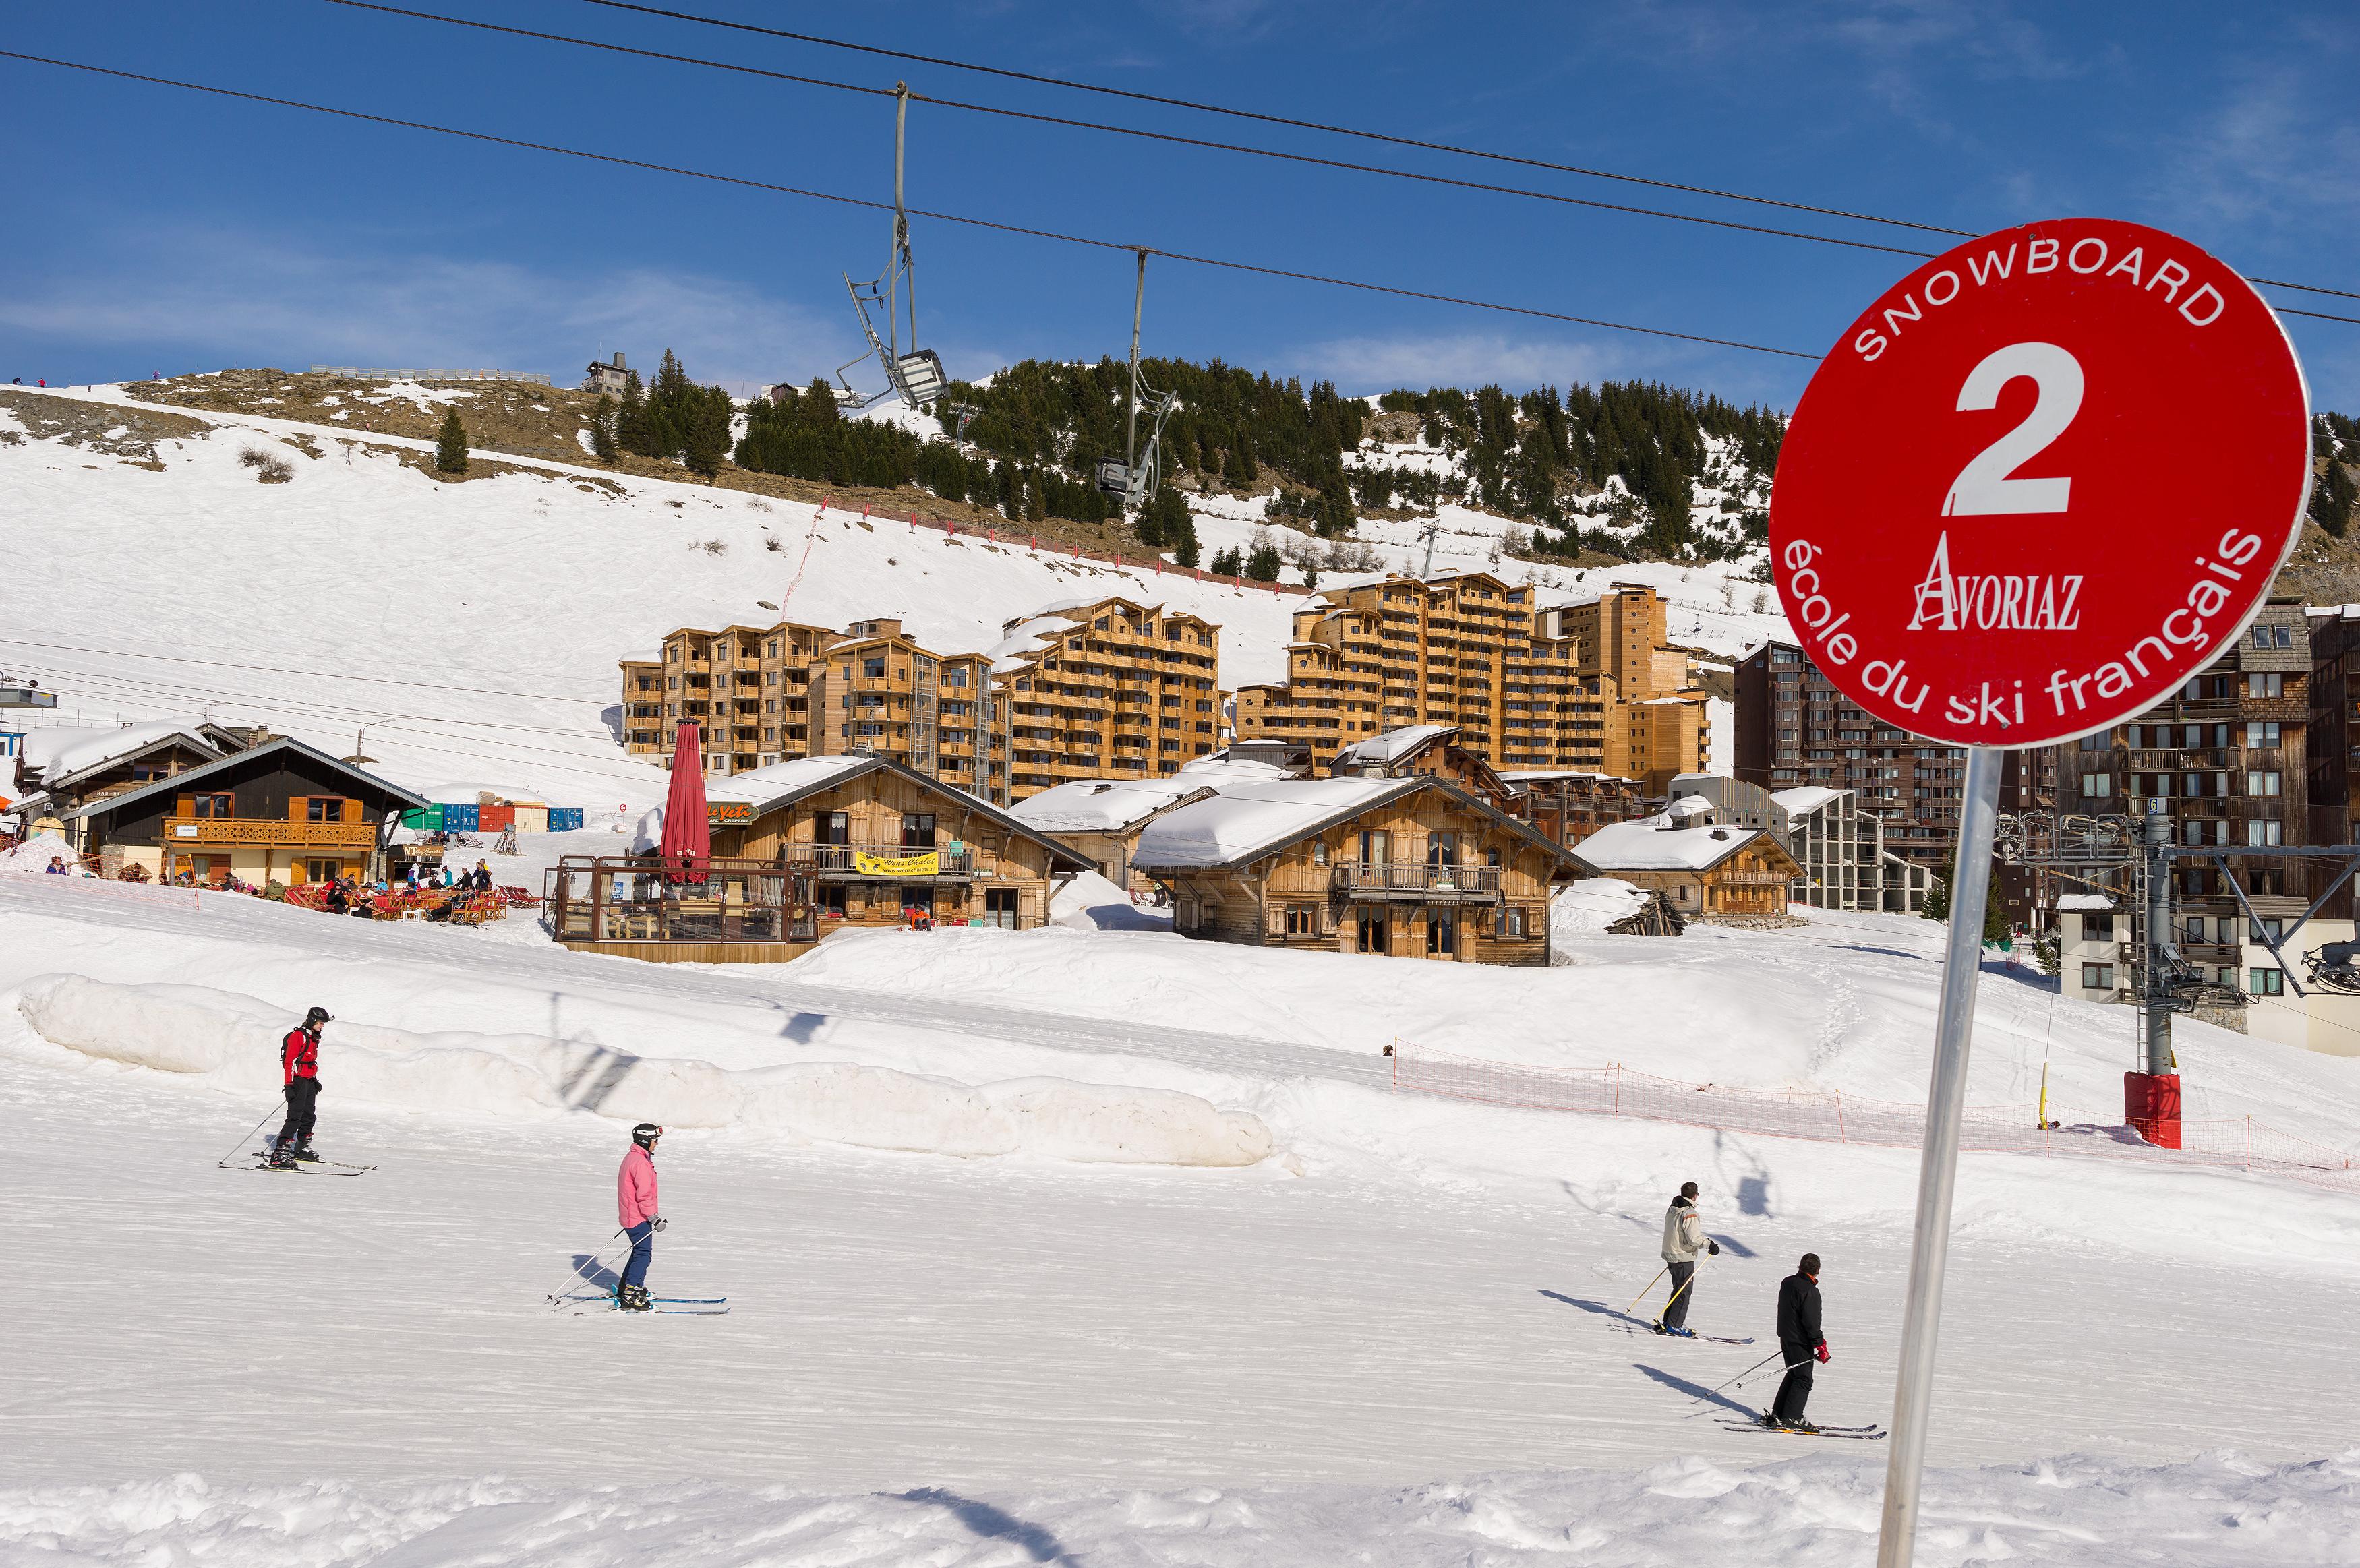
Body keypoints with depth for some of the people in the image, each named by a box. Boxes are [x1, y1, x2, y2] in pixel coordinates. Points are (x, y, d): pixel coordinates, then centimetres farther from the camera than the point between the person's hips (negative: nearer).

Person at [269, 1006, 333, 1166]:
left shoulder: (313, 1039, 17)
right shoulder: (298, 1036, -12)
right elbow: (290, 1061, -17)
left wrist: (315, 1080, 27)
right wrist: (290, 1084, -22)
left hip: (309, 1081, 9)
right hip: (297, 1080, -9)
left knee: (309, 1116, 16)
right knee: (295, 1117, -16)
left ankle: (302, 1148, 30)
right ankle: (280, 1153, -20)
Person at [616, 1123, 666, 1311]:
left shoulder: (631, 1158, 15)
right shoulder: (641, 1163, -20)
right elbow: (644, 1195, -23)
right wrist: (654, 1218, -20)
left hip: (630, 1216, 11)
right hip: (639, 1218, -11)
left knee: (640, 1252, 21)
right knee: (644, 1255, -10)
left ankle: (625, 1288, 31)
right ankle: (630, 1297, -13)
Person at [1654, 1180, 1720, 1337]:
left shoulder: (1672, 1210, 7)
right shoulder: (1689, 1214, -20)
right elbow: (1694, 1238, -25)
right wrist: (1710, 1245, -11)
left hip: (1670, 1254, 9)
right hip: (1683, 1258, -9)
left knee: (1678, 1290, 17)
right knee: (1685, 1292, -1)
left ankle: (1668, 1323, 17)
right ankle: (1674, 1325, -2)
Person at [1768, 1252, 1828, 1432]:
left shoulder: (1787, 1282, 5)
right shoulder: (1809, 1290, -21)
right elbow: (1811, 1322, -21)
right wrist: (1821, 1345, -14)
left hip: (1786, 1337, 9)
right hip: (1801, 1342, -9)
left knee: (1794, 1376, 19)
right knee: (1804, 1380, 0)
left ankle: (1777, 1415, 19)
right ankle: (1791, 1419, -2)